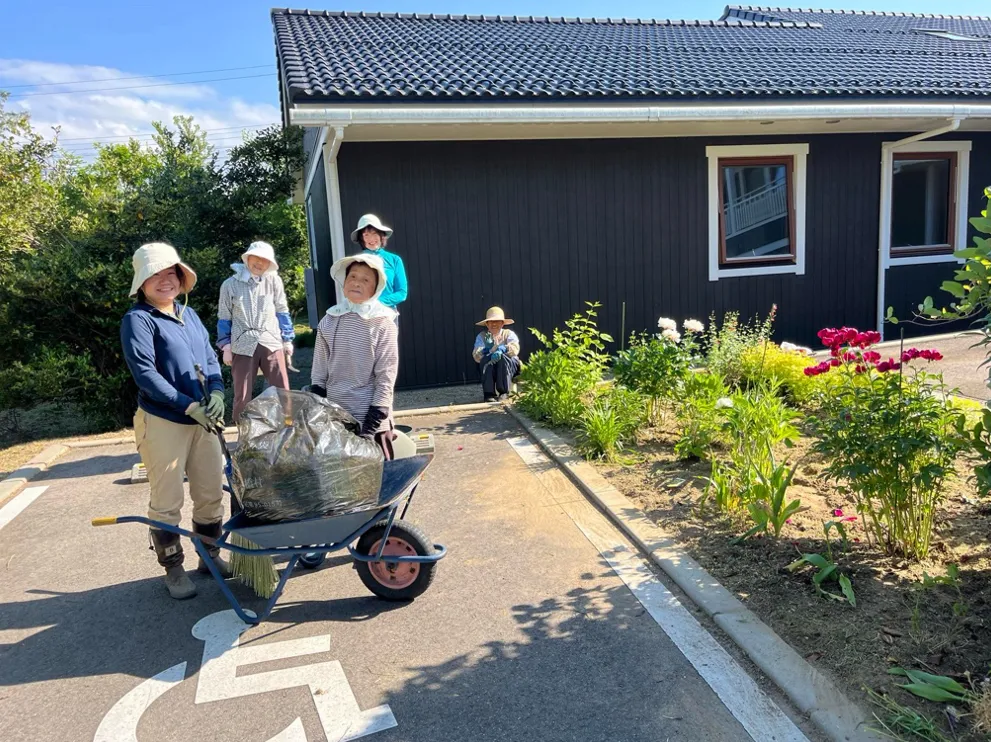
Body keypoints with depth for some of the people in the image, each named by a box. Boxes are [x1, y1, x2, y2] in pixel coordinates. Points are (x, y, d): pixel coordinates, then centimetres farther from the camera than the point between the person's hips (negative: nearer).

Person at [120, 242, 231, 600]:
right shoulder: (138, 320, -9)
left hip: (202, 421, 6)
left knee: (211, 493, 14)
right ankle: (173, 570, 19)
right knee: (167, 501, 4)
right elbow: (145, 374, -17)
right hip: (162, 422, -6)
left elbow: (210, 358, 11)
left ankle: (210, 555, 32)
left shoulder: (189, 314, 11)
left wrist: (216, 393, -8)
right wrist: (189, 405, -21)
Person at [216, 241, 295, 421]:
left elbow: (282, 312, 9)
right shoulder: (230, 284, 1)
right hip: (242, 346, -1)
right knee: (242, 396, 6)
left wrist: (287, 340, 8)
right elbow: (224, 318, 7)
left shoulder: (273, 281, 3)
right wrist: (225, 345, 2)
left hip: (271, 343, 1)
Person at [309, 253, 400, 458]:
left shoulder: (383, 324, -7)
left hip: (370, 418, -4)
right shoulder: (329, 321, 4)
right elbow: (319, 371, 8)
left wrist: (372, 422, -13)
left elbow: (386, 377, -9)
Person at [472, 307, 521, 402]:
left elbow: (515, 349, -18)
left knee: (503, 357, -32)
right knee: (487, 358, -31)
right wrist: (490, 351, -32)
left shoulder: (509, 334, 2)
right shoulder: (482, 336, 4)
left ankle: (504, 392, -26)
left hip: (509, 366, -1)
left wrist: (502, 349, -38)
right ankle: (488, 393, -28)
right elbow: (476, 356, -11)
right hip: (488, 366, 1)